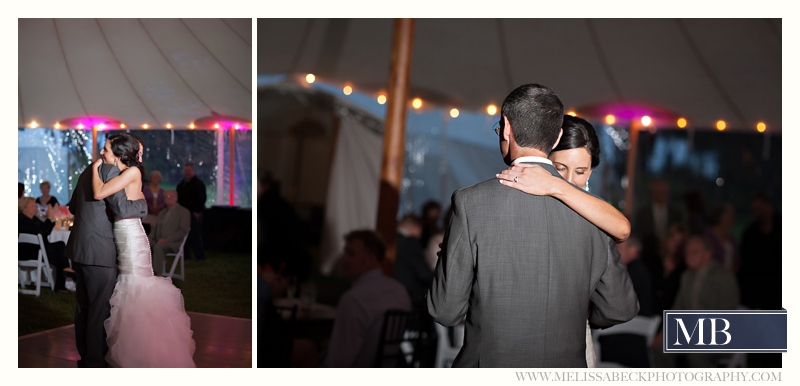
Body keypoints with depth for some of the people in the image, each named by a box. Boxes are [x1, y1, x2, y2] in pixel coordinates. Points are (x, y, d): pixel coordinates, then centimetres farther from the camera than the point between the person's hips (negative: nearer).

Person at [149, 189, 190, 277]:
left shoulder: (184, 212, 3)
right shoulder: (162, 212, 25)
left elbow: (183, 231, -7)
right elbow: (156, 228, 24)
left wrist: (167, 239, -18)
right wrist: (151, 237, 1)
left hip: (173, 243, -6)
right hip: (158, 241, 6)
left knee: (158, 246, -37)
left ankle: (158, 274, -39)